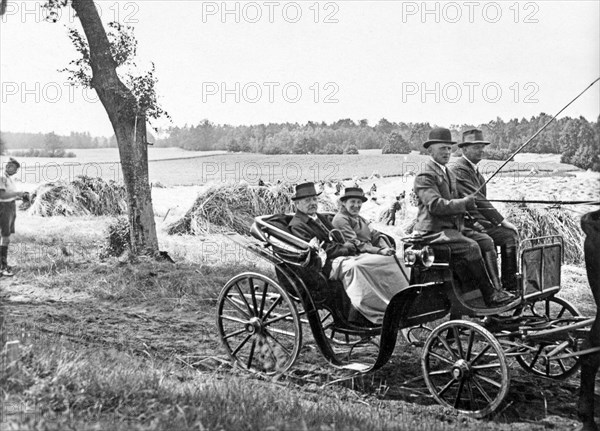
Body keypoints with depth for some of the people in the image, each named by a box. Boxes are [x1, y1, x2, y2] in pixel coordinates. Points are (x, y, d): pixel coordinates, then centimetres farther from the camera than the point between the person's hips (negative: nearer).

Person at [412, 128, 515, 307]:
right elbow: (435, 205, -23)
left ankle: (496, 288, -11)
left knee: (486, 241, -8)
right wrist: (464, 203, -19)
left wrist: (466, 204, 7)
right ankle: (489, 295, -17)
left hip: (453, 226, 9)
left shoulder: (449, 174, 21)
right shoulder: (424, 176, -11)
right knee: (471, 246, -25)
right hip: (434, 230, -9)